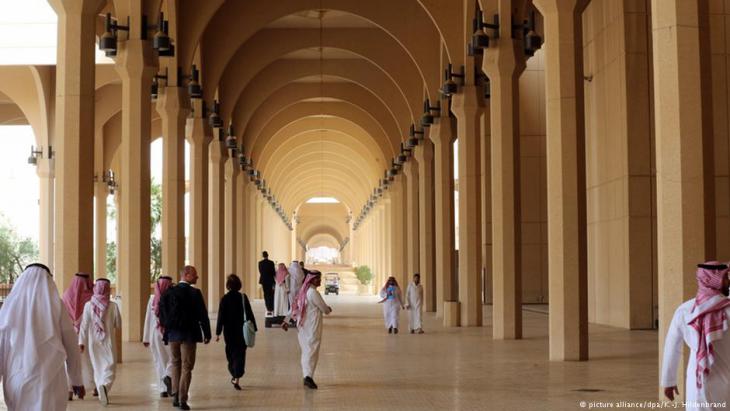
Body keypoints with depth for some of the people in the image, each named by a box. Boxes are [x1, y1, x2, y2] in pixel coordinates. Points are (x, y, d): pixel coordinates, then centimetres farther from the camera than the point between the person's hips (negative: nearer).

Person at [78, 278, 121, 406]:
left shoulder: (88, 305, -6)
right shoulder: (113, 306, -10)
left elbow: (84, 324, -5)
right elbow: (118, 325, 0)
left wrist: (81, 341, -1)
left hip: (93, 341, 3)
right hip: (108, 340, -2)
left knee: (97, 365, 18)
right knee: (110, 366, -2)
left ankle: (98, 387, 24)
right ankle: (105, 385, -27)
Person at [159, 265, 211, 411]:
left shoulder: (168, 292, 1)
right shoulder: (194, 293, -12)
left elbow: (162, 312, 2)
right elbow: (202, 315, -11)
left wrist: (167, 328, 13)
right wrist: (207, 334, -3)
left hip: (172, 334, 4)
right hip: (189, 335, -4)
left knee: (175, 364, 19)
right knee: (186, 367, 4)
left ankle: (175, 397, 18)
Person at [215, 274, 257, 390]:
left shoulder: (225, 299, -7)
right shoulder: (243, 297, -5)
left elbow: (221, 317, -5)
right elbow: (250, 314, -3)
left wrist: (218, 333, -1)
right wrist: (253, 328, 4)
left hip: (229, 332, 1)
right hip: (242, 331, 0)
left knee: (231, 354, 18)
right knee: (240, 354, 1)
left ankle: (234, 375, 30)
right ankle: (237, 379, -11)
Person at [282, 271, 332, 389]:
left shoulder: (303, 291, 10)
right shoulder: (314, 293, -16)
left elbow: (294, 306, 14)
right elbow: (325, 309, -11)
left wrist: (286, 320, 18)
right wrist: (329, 309, 12)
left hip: (303, 326, 8)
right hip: (313, 327, -8)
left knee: (305, 351, 14)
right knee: (312, 350, -8)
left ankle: (307, 376, 19)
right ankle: (309, 376, -17)